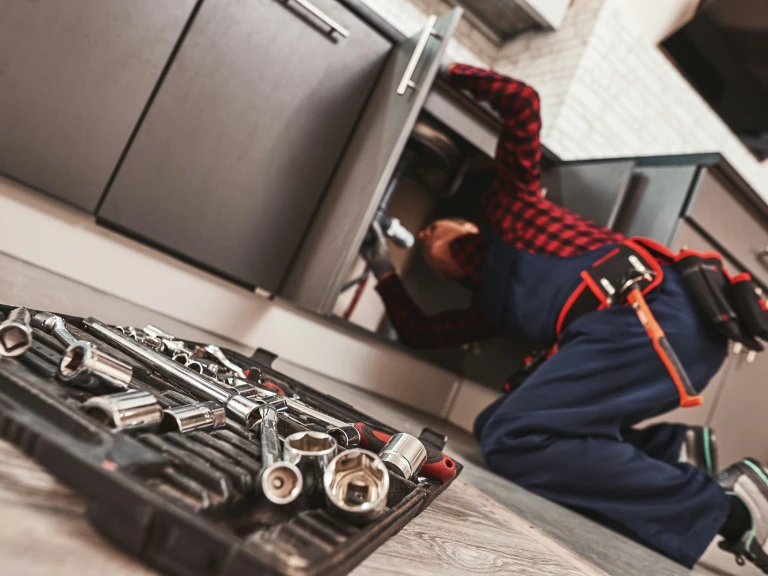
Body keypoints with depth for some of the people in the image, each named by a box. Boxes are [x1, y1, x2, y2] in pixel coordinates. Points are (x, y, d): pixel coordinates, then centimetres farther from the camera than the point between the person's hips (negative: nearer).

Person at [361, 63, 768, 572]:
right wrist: (383, 269, 37)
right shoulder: (494, 304, 31)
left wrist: (449, 71, 23)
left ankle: (727, 506, -12)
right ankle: (670, 446, 7)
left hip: (651, 312, -8)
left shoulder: (507, 207, 18)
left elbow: (521, 101, 11)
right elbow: (420, 333, 33)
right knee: (496, 425, 8)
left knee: (512, 440, -18)